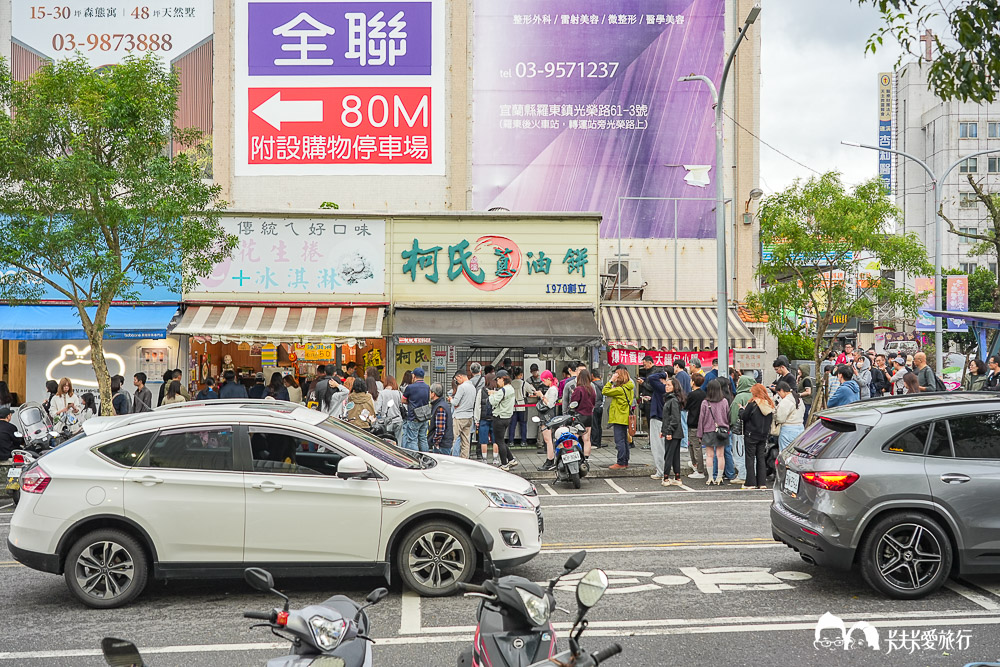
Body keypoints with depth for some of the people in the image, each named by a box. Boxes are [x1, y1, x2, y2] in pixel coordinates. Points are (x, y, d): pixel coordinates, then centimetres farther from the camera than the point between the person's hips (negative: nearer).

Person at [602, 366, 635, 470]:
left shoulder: (621, 389, -19)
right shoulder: (629, 388, 9)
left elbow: (605, 391, -18)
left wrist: (611, 380, -9)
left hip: (619, 418, -10)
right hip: (625, 417, 10)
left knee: (619, 441, -8)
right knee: (624, 440, 15)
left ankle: (621, 463, -8)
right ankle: (625, 462, 21)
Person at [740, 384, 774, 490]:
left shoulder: (753, 404, -15)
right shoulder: (770, 405, 3)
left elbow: (744, 417, -10)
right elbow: (770, 420, 10)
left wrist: (741, 409, 8)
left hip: (751, 435, -5)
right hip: (764, 436, 6)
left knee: (750, 458, 2)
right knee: (761, 458, 12)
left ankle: (751, 483, 1)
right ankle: (762, 483, 10)